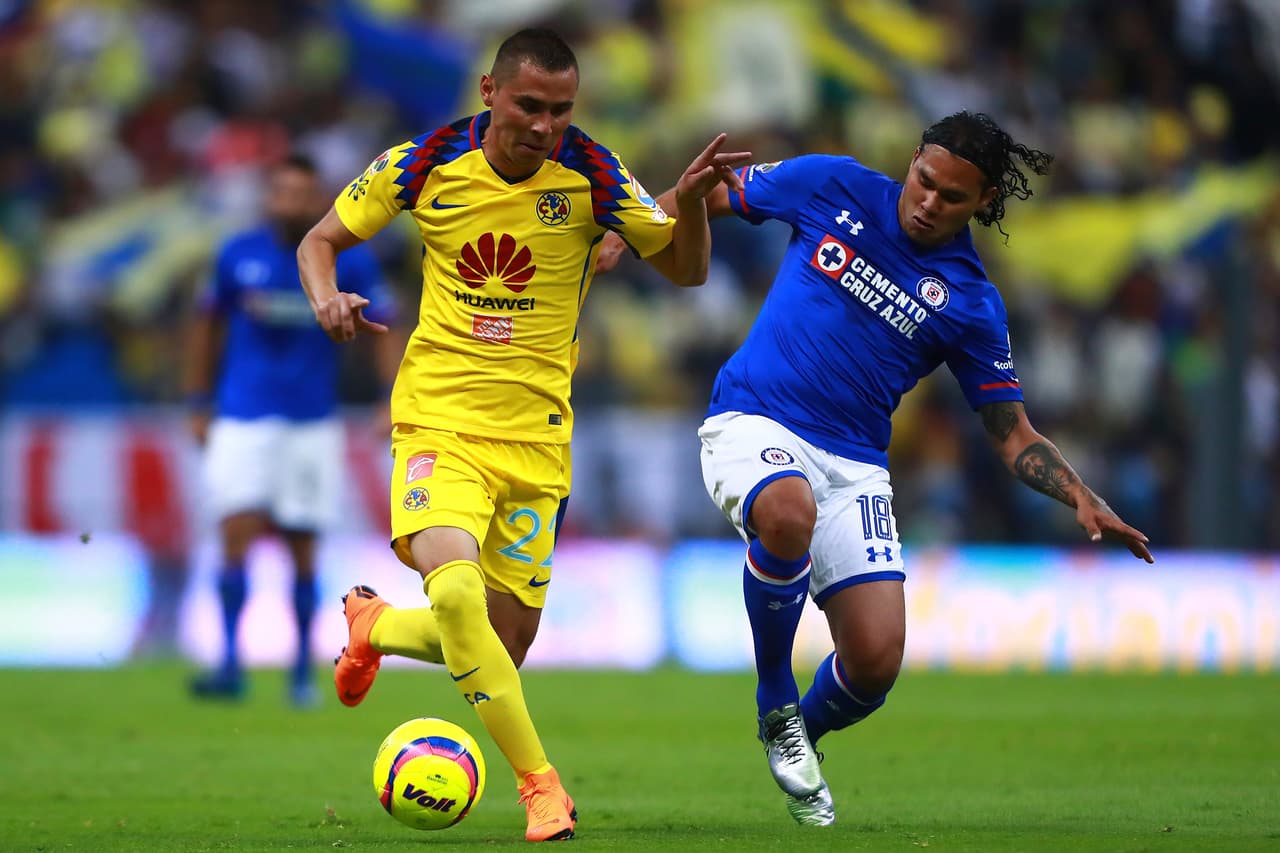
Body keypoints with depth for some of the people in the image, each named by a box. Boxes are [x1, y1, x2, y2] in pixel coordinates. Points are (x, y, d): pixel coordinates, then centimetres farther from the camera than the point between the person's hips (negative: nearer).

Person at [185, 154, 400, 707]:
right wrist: (199, 406, 11)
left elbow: (383, 333, 0)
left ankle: (303, 670, 18)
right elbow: (208, 325, 13)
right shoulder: (238, 256, 1)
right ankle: (230, 666, -12)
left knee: (301, 551, 5)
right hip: (242, 422, 0)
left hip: (312, 426, 0)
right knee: (236, 536, -13)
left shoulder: (350, 263, -3)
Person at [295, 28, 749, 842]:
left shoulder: (592, 177, -6)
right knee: (456, 589, -28)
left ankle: (374, 625, 38)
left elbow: (686, 270, 3)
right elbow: (323, 238, 7)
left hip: (535, 432, 2)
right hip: (440, 416, -2)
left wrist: (691, 201, -18)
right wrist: (327, 298, -15)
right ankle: (540, 783, -15)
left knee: (505, 645, 5)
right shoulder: (428, 163, -6)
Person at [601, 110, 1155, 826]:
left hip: (855, 464, 2)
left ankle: (804, 733, 28)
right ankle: (776, 709, -13)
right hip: (754, 420, -2)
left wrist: (1082, 499, -10)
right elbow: (708, 197, 14)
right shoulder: (834, 188, 1)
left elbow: (1014, 436, 6)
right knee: (789, 513, -39)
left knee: (876, 660, -12)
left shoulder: (971, 303, 2)